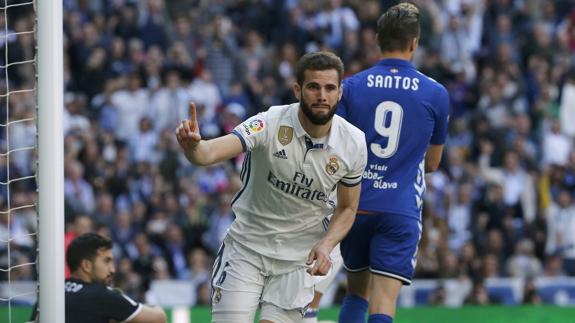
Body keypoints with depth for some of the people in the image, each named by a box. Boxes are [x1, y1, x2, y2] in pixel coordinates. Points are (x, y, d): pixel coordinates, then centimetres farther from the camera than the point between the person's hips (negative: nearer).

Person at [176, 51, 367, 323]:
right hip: (247, 247, -2)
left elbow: (347, 208, 4)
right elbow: (211, 153, -35)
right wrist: (192, 145, -59)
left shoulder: (354, 144, -10)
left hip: (298, 258, 2)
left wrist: (325, 245, -14)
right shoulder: (270, 124, -21)